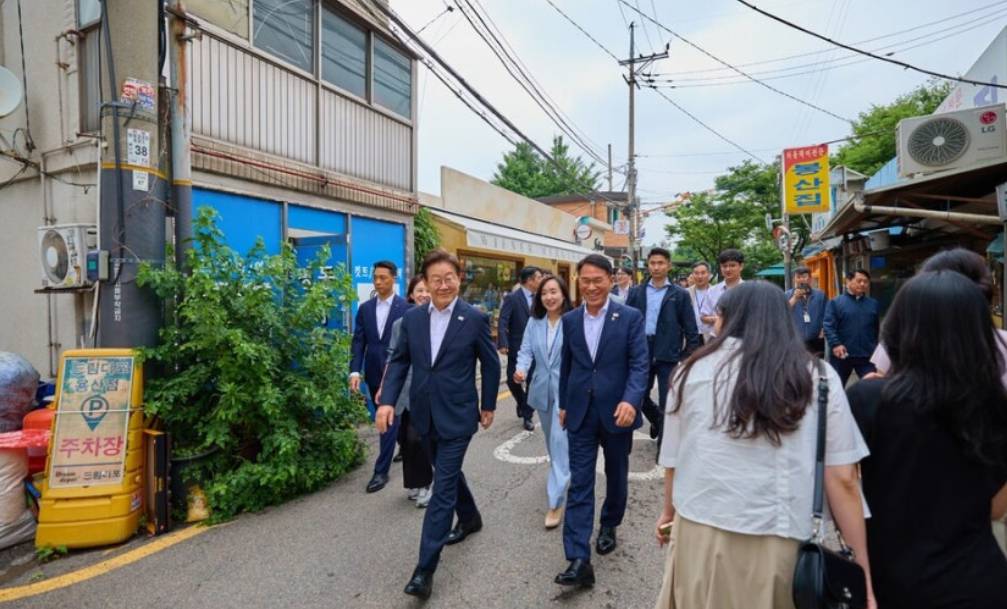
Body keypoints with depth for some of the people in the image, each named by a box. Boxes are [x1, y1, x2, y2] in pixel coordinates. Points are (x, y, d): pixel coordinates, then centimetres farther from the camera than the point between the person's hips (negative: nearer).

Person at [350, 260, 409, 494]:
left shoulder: (406, 308, -9)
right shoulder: (365, 308, 5)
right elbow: (358, 342, 2)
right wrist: (355, 371, -9)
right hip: (374, 374, 6)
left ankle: (381, 471, 5)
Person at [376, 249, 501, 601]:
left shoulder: (475, 318, -10)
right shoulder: (412, 317, 0)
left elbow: (491, 364, -1)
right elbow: (399, 361, 5)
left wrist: (488, 406, 4)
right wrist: (387, 400, -7)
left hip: (457, 415, -5)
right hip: (424, 414, 5)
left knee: (443, 488, -3)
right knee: (449, 474, 23)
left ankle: (425, 568, 6)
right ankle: (470, 518, 49)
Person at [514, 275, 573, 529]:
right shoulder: (534, 322, 1)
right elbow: (526, 350, -1)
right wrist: (521, 369, -21)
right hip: (542, 389, 6)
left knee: (560, 440, -8)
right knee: (551, 439, 22)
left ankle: (555, 502, -1)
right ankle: (559, 476, 48)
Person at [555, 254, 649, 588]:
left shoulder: (631, 317, -7)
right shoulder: (570, 320, 4)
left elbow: (639, 365, -12)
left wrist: (630, 401, -28)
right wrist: (564, 404, 16)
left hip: (617, 411, -1)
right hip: (581, 413, 2)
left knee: (616, 476, 18)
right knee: (579, 484, -1)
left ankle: (609, 526, 44)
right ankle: (579, 560, 1)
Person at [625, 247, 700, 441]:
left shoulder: (680, 295, 0)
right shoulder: (636, 292, 6)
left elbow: (691, 331, -1)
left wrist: (688, 359, -7)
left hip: (668, 356, -2)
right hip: (641, 352, 3)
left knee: (667, 402, 3)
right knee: (639, 396, 11)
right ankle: (657, 419, 42)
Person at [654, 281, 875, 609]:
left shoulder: (695, 369, -1)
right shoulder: (820, 377, -1)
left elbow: (673, 458, 6)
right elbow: (842, 480, -3)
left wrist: (669, 511, 23)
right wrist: (863, 571, 6)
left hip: (700, 535, 0)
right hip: (780, 544, 1)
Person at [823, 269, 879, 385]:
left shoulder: (873, 304, 11)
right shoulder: (835, 302, -3)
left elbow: (877, 329, 15)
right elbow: (828, 326, -9)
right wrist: (835, 344, -21)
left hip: (867, 356, 3)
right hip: (842, 355, -3)